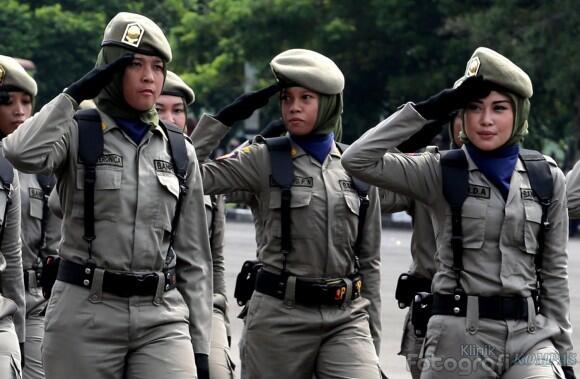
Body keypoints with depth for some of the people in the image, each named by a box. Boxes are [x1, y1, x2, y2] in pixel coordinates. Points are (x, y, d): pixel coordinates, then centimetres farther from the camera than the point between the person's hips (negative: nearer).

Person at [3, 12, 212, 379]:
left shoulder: (179, 152, 10)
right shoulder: (78, 134, 0)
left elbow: (193, 257, 12)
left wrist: (200, 345, 7)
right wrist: (75, 94, -13)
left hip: (162, 318, 2)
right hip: (85, 313, -2)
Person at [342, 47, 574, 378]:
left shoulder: (548, 179, 9)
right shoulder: (441, 173, 2)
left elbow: (555, 270, 12)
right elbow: (358, 161, -11)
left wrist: (564, 352, 9)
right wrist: (426, 111, -10)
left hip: (531, 336, 1)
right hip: (460, 337, -1)